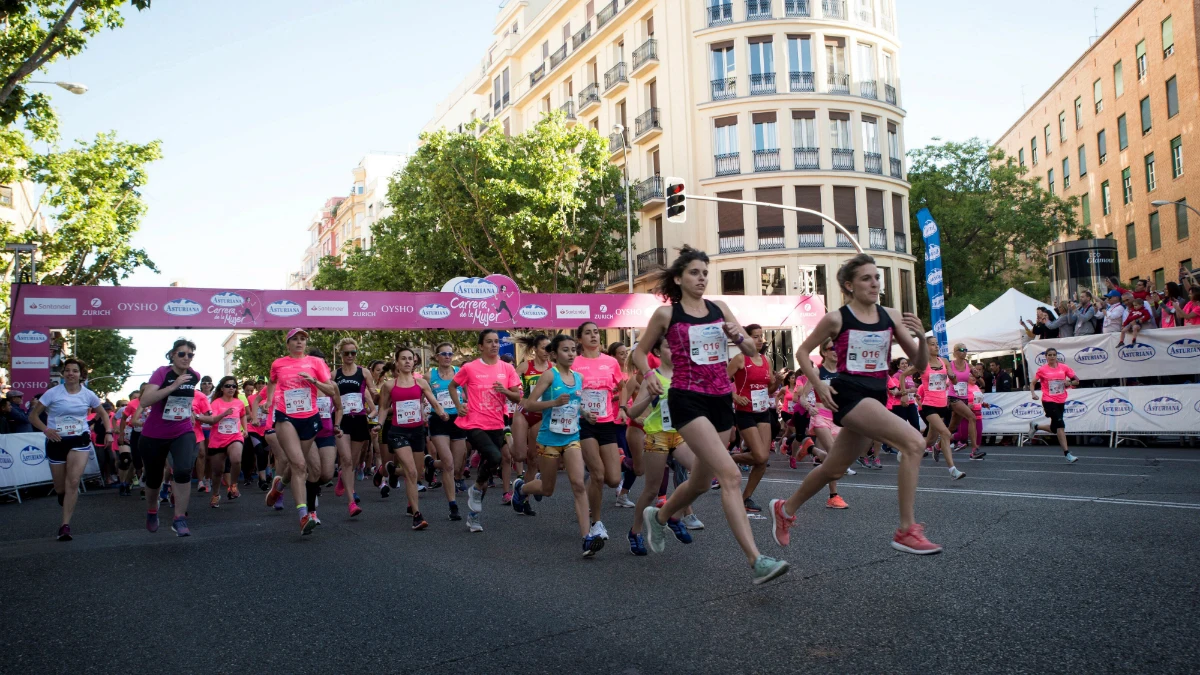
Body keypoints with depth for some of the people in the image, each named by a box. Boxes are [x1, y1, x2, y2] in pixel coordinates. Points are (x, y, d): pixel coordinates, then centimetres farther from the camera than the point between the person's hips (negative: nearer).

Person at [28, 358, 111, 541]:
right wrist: (46, 430, -18)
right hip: (57, 442, 0)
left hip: (80, 440, 0)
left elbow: (102, 413, 14)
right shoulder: (53, 393, -6)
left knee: (73, 482, -16)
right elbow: (33, 415, -2)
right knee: (60, 487, 9)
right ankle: (67, 499, 47)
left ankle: (65, 525, -11)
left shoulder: (88, 394, 0)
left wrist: (108, 431, 0)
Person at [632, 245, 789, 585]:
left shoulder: (719, 309, 10)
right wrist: (648, 375, -9)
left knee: (702, 481, 16)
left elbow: (752, 350, 10)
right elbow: (640, 351, 10)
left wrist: (738, 336, -11)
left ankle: (659, 516, 45)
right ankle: (756, 561, -21)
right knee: (731, 475, -20)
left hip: (721, 400, 6)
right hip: (688, 400, -6)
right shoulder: (666, 314, -1)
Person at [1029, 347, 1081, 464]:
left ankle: (1035, 426, 38)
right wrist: (1033, 393, -15)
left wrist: (1070, 383, -13)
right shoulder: (1042, 370, -2)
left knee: (1055, 429, 11)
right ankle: (1067, 454, -14)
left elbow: (1077, 381, 9)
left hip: (1061, 401, 5)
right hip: (1049, 401, -5)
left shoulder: (1064, 367, 5)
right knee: (1060, 425, -17)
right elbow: (1032, 383, 3)